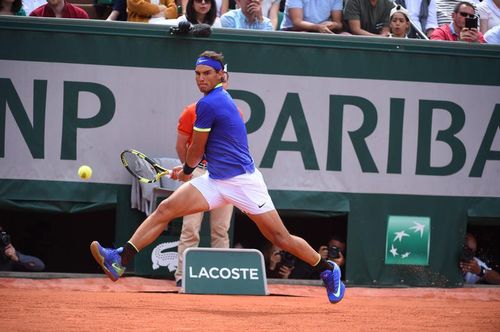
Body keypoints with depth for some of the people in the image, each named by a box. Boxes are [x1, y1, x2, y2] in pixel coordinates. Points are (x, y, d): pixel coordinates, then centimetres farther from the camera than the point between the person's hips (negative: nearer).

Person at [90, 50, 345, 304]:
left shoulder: (208, 104, -16)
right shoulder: (221, 98, 12)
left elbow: (196, 150, -6)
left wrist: (187, 171, 13)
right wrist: (187, 169, 20)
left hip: (242, 181, -9)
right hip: (215, 181, 9)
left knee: (280, 238, -4)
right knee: (165, 209, -6)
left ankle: (328, 270, 13)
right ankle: (121, 259, -13)